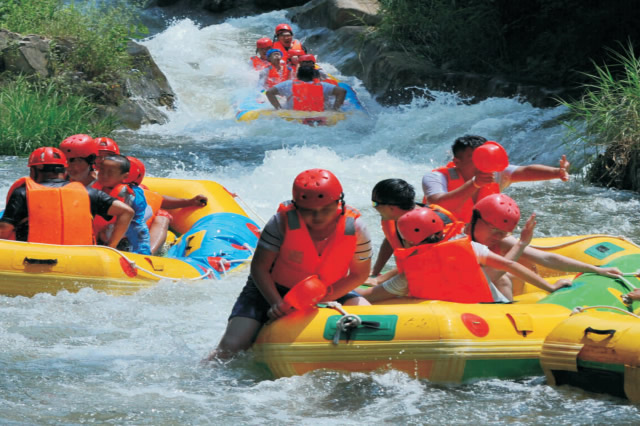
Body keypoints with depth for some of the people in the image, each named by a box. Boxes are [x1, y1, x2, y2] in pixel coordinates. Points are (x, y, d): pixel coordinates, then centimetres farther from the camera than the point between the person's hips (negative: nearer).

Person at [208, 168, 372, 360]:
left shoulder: (354, 227, -19)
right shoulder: (283, 222, -24)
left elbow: (359, 274, -9)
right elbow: (259, 267, -16)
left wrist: (321, 297, -22)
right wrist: (277, 302, -30)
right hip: (271, 289, -2)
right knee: (231, 346, -19)